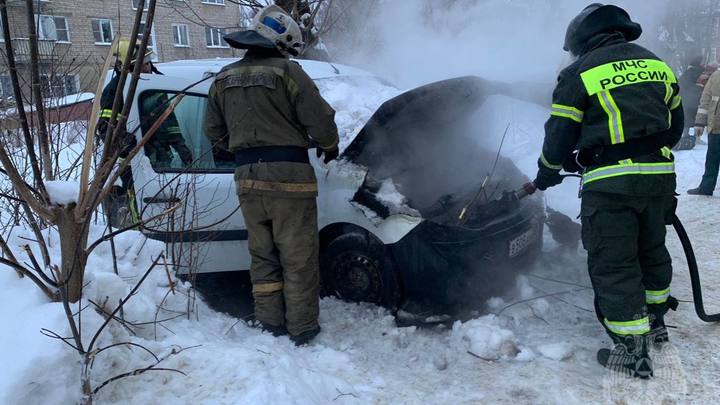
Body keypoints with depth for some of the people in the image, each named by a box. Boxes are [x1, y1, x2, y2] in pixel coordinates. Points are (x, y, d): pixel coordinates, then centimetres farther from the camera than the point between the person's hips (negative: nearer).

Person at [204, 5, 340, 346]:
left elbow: (214, 133, 17)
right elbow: (320, 120, -9)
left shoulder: (223, 79, 11)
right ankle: (302, 329, 12)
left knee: (262, 255, 16)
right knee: (298, 258, 3)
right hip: (288, 176, -6)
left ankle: (270, 323, 24)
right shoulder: (286, 72, -9)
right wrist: (329, 147, 11)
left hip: (247, 178, 6)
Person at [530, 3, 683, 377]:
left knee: (613, 265, 2)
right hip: (659, 176, 7)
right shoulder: (657, 64, 14)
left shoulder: (579, 74, -5)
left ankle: (633, 350, 6)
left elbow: (560, 135, -5)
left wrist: (546, 174, 12)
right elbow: (675, 124, 20)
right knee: (651, 250, 23)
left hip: (611, 184, -7)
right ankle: (655, 320, 40)